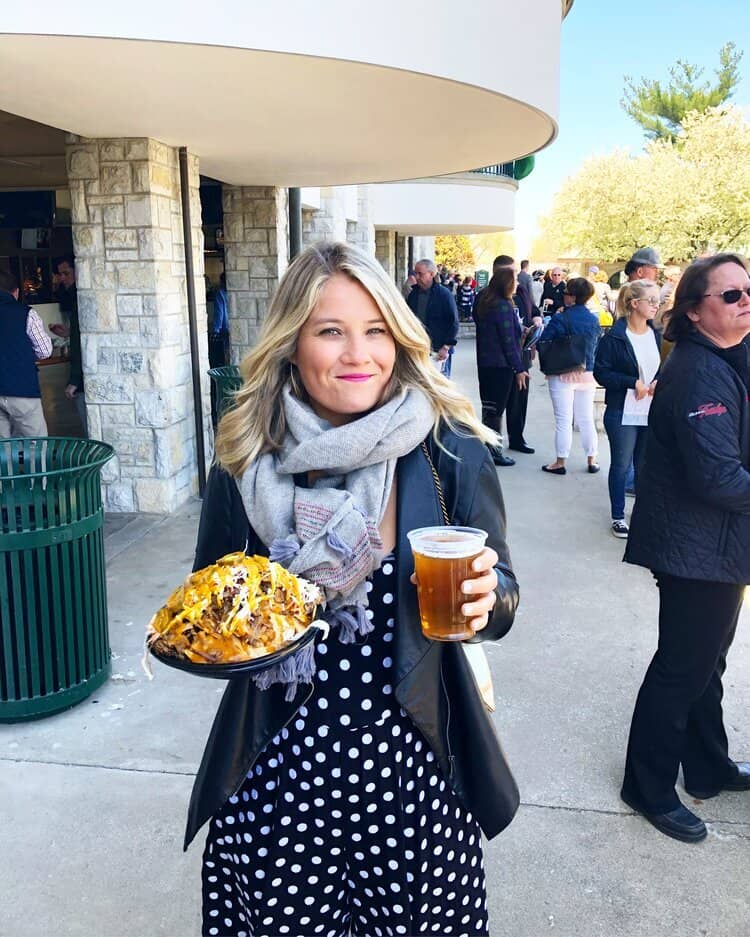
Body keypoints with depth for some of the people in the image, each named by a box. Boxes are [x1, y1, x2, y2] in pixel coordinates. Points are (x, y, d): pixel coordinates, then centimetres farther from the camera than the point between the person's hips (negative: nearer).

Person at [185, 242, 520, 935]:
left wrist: (487, 599, -23)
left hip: (409, 765, 0)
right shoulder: (245, 467, -6)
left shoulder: (452, 454, -10)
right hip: (276, 770, 1)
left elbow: (499, 598, -1)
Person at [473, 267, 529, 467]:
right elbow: (508, 341, -17)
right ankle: (493, 451, 6)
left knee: (489, 406, 15)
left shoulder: (484, 301, 8)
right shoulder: (503, 306, -17)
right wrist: (519, 368, -12)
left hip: (485, 362, 8)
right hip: (501, 364, -8)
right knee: (496, 408, -1)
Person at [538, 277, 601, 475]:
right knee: (586, 419, 13)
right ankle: (592, 461, 18)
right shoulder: (594, 320, 3)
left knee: (563, 420, 1)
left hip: (562, 375, -5)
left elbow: (543, 344, -13)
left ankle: (560, 462, 6)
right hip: (587, 374, 5)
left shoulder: (560, 319, -14)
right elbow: (597, 345, 13)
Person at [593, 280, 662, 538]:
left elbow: (663, 368, 15)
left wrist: (657, 382, -7)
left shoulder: (656, 335, 5)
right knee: (621, 465, 7)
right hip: (622, 411, -5)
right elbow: (601, 372, -12)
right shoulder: (615, 337, -12)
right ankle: (618, 517, 20)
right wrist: (633, 383, -20)